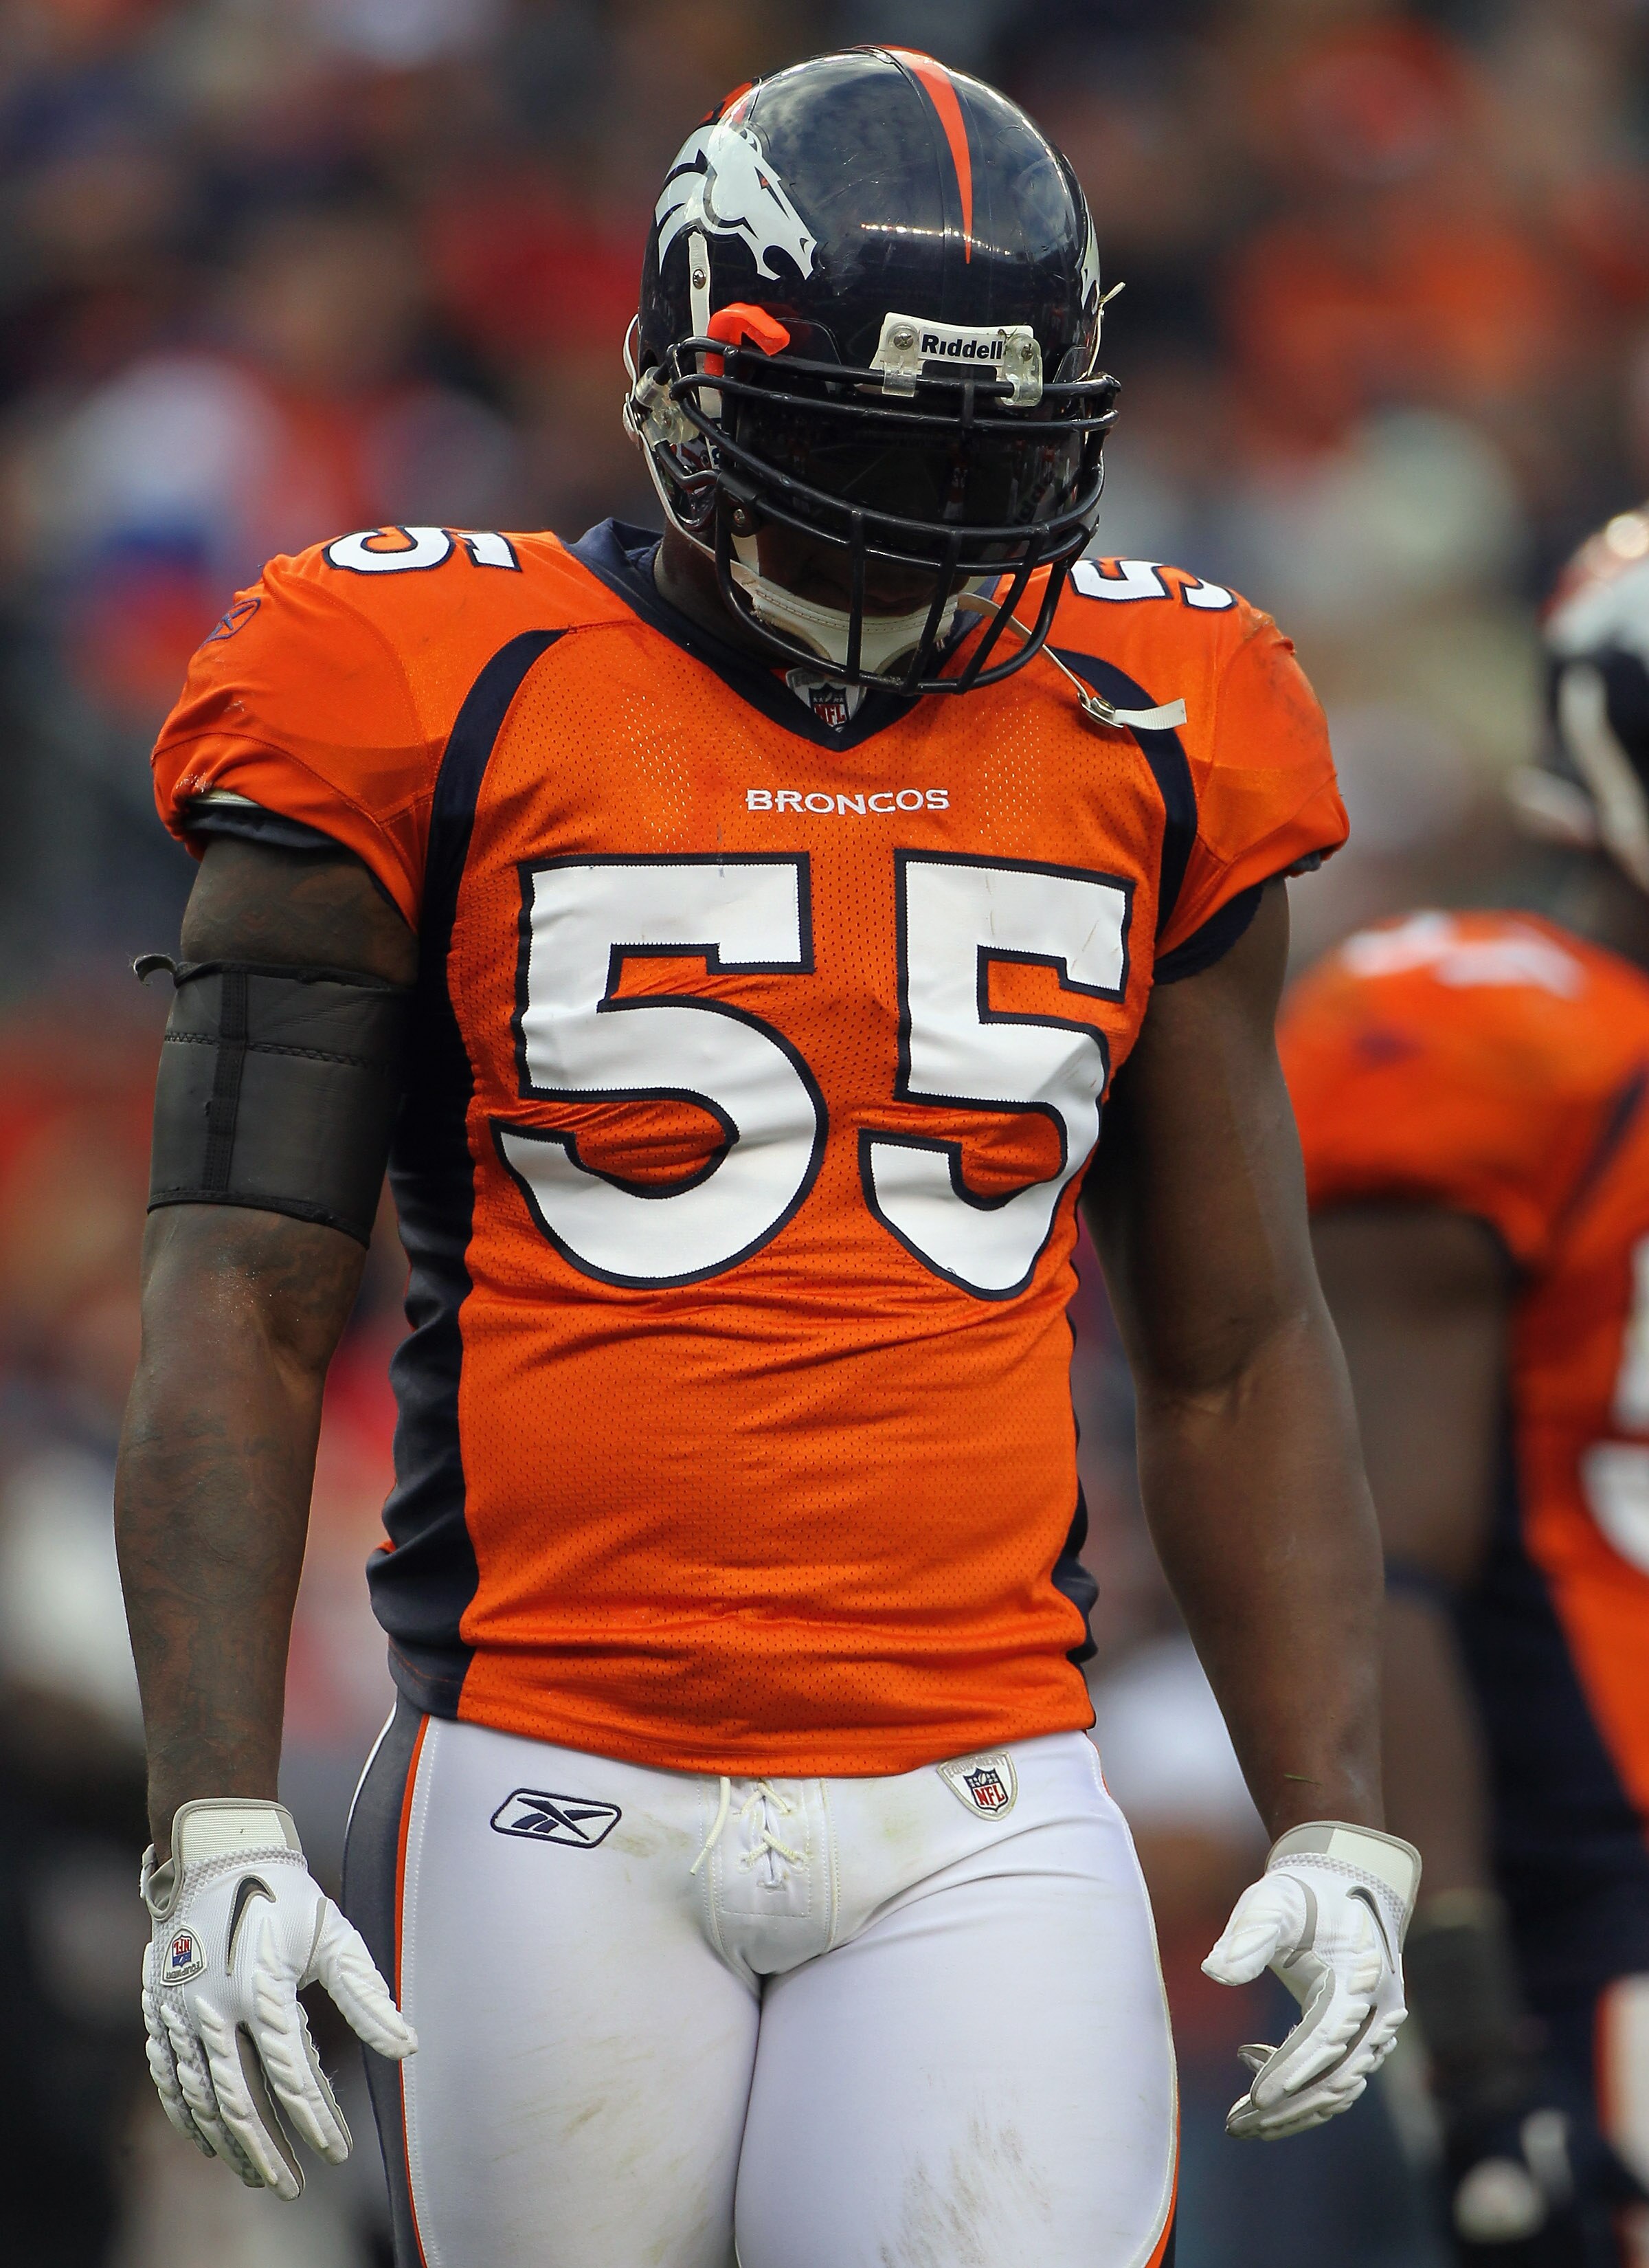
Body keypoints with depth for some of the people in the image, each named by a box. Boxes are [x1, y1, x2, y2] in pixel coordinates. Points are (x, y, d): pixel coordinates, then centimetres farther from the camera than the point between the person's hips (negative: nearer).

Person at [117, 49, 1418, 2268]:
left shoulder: (1138, 751, 10)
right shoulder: (441, 713, -1)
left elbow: (1236, 1353, 17)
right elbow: (241, 1315, -2)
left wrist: (1339, 1831, 9)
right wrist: (216, 1831, -11)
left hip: (979, 1821, 2)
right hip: (561, 1811, -2)